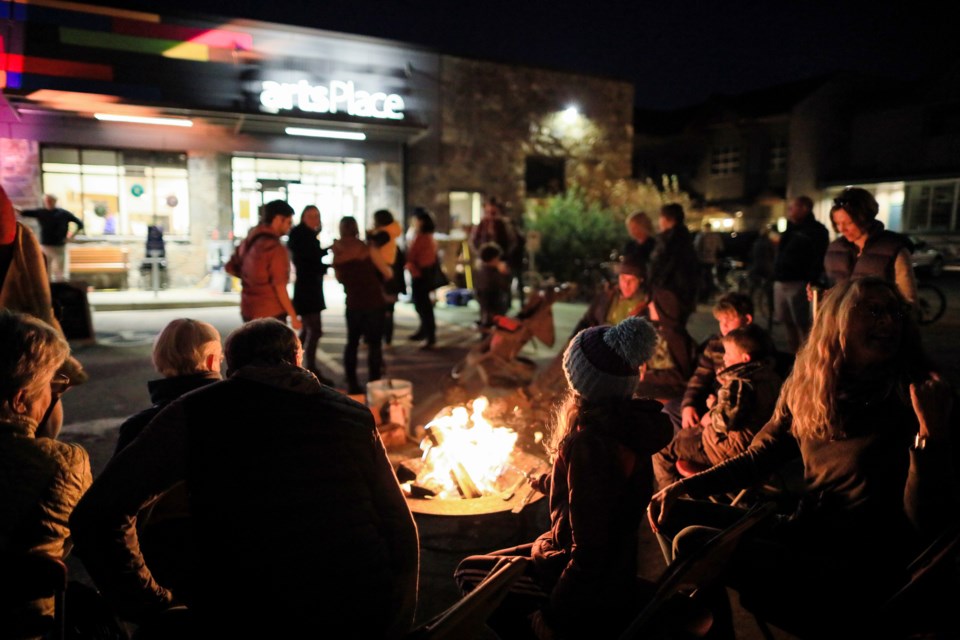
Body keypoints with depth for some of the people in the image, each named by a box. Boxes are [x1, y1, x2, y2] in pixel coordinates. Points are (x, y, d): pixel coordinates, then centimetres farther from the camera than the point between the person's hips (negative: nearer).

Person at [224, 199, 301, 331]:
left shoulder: (248, 241, 6)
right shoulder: (275, 248, -18)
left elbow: (230, 268, 15)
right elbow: (280, 288, -19)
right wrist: (293, 317, -14)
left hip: (248, 311, 8)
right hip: (271, 314, -8)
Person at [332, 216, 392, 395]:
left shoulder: (337, 254, 1)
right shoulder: (368, 251, -9)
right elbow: (388, 274, 0)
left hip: (352, 304, 4)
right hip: (374, 304, -3)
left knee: (352, 343, 15)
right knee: (374, 343, 2)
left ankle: (352, 384, 16)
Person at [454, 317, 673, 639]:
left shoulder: (589, 443, -33)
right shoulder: (629, 423, -6)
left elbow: (589, 554, -29)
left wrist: (552, 611, -13)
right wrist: (545, 481, 32)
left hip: (590, 588, -8)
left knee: (469, 572, 10)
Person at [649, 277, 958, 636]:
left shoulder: (914, 398, -13)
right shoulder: (803, 389, 4)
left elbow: (926, 523, -17)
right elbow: (758, 458, 12)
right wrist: (684, 487, 0)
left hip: (865, 573, -6)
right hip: (805, 532, 6)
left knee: (694, 543, -20)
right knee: (675, 514, 7)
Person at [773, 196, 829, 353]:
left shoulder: (816, 230, -5)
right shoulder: (791, 229, 20)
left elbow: (819, 258, -14)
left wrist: (811, 282, -21)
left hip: (797, 283, -8)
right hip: (780, 282, 8)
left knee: (802, 324, -7)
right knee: (787, 322, 14)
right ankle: (792, 354, 24)